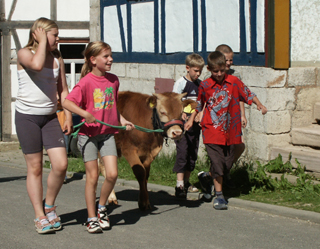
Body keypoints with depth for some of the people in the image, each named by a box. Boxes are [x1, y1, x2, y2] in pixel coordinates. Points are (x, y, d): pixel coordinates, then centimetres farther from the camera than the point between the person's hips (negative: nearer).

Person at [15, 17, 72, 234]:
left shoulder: (57, 58, 9)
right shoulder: (24, 54, -7)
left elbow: (63, 90, 10)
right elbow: (37, 64, -31)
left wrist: (68, 117, 2)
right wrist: (42, 41, -17)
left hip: (50, 117, 4)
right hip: (27, 117, -4)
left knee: (61, 164, -7)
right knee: (35, 168, 0)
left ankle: (49, 206, 16)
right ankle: (40, 216, 10)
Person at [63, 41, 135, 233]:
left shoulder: (113, 80, 6)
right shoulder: (86, 82, -13)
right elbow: (67, 102, -19)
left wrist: (122, 120, 7)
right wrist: (84, 113, -31)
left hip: (107, 133, 4)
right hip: (88, 133, -4)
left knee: (112, 174, -7)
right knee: (93, 176, 0)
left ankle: (102, 207, 19)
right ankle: (92, 218, 13)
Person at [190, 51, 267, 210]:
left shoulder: (234, 82, 1)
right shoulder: (205, 86, 1)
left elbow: (248, 95, 5)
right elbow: (199, 105, 15)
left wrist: (259, 104, -11)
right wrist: (191, 119, 10)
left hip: (230, 131, 2)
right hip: (212, 131, -2)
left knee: (227, 164, 9)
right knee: (217, 163, -8)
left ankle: (206, 176, 37)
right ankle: (219, 195, 4)